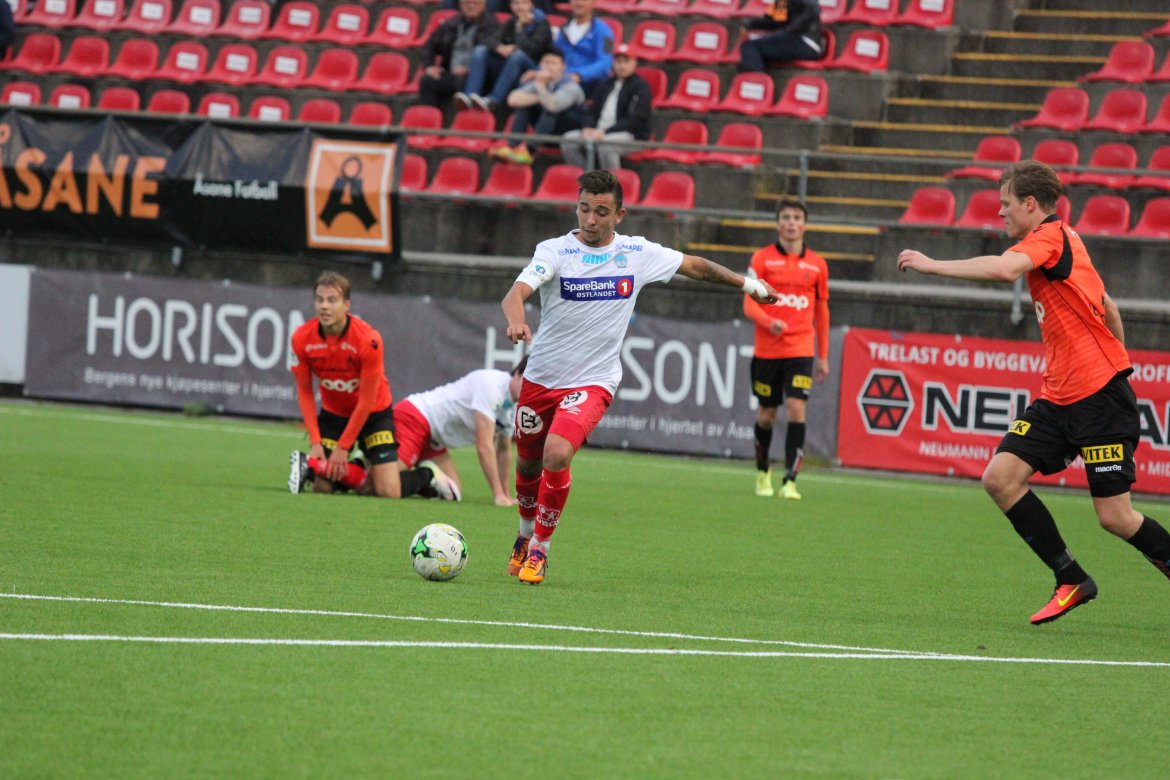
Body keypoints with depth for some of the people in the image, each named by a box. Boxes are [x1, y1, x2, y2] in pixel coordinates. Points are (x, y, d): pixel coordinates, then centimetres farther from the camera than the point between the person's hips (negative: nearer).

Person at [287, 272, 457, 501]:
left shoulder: (368, 340, -27)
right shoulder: (302, 338, -17)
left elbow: (367, 399, -20)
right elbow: (304, 391, -6)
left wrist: (343, 448, -17)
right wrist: (315, 442, -14)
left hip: (373, 413, -3)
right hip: (333, 413, 3)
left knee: (388, 492, -12)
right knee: (321, 488, -9)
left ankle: (428, 476, 17)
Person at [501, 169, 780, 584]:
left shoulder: (638, 253, -2)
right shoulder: (554, 251, -10)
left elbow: (693, 265, 15)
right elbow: (517, 291, -26)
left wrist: (748, 284, 22)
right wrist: (515, 321, -49)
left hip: (592, 382, -1)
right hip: (541, 377, 1)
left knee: (557, 455, -23)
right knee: (528, 462, 13)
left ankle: (539, 549, -5)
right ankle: (526, 533, 44)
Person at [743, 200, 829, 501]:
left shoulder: (817, 264, 7)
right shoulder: (762, 259, 0)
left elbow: (821, 311, 15)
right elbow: (749, 304, -6)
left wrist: (823, 356, 14)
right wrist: (770, 322, -26)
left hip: (801, 351, 0)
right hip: (766, 350, 0)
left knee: (797, 410, -14)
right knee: (766, 414, 9)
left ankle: (790, 482, -15)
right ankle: (763, 473, 32)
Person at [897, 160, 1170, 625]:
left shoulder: (1050, 235, -11)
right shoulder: (1058, 242, 18)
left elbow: (1005, 269, -32)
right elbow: (1107, 308, 27)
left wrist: (932, 265, -25)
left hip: (1101, 395, -9)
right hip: (1059, 396, 10)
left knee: (1115, 517, -9)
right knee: (1000, 477, -5)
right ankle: (1072, 582, 1)